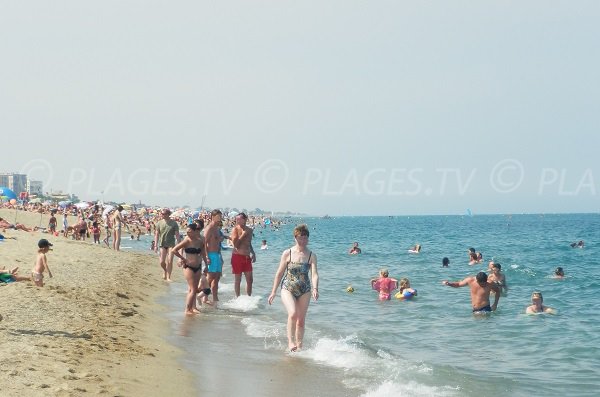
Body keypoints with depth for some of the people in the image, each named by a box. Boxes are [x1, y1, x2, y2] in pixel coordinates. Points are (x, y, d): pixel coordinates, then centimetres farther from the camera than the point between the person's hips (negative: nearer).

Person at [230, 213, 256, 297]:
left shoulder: (249, 230, 10)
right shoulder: (235, 229, -6)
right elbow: (235, 244, -16)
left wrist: (253, 253, 15)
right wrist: (243, 235, -15)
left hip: (247, 257, 5)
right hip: (237, 256, -5)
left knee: (250, 280, 7)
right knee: (237, 280, 2)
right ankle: (237, 298, 10)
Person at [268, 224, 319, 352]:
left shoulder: (311, 255, -2)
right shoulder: (287, 254, -4)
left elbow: (314, 274, -12)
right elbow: (279, 273, 2)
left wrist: (315, 289, -31)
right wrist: (273, 292, 3)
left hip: (304, 291, 2)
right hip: (288, 289, -2)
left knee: (301, 320, 6)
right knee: (293, 313, -25)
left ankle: (299, 345, 19)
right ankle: (290, 340, -14)